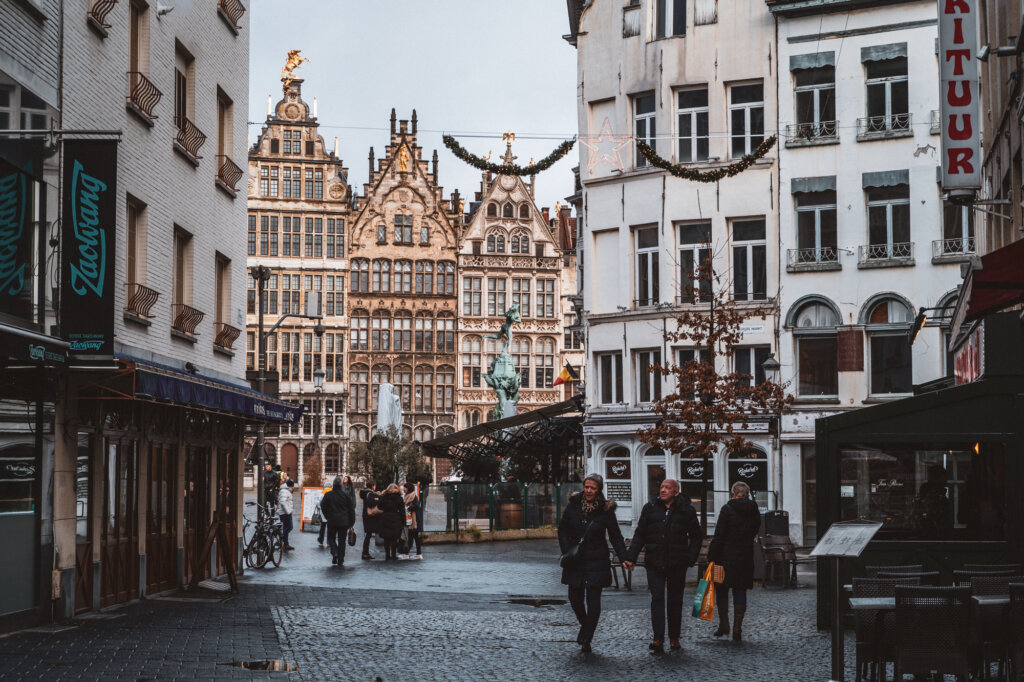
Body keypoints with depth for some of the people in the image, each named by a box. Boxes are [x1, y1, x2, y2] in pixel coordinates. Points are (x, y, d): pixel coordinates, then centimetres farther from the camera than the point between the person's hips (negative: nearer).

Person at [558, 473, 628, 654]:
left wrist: (625, 558, -12)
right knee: (575, 598, 5)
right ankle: (585, 625, 35)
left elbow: (616, 537, -1)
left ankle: (587, 640, 5)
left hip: (596, 561, -2)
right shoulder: (573, 505, 1)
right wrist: (567, 550, -3)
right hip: (575, 561, 2)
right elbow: (563, 529, 10)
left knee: (593, 601, -4)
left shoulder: (606, 510, -4)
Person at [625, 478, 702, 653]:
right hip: (655, 563, 0)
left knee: (675, 601, 9)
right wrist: (631, 558, 0)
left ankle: (674, 638, 18)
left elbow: (696, 536, 9)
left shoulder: (686, 510, 2)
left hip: (677, 564, 0)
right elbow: (639, 535, 8)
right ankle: (658, 639, -14)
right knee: (657, 599, -9)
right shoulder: (650, 508, 5)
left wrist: (691, 558, -1)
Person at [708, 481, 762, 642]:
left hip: (726, 556, -4)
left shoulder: (727, 509, -9)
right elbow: (754, 533, 13)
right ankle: (737, 629, 2)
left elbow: (719, 535, -11)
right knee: (740, 592, 6)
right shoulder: (754, 511, 5)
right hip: (746, 557, 4)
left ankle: (723, 624, 6)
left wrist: (711, 556, -8)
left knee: (721, 590, 10)